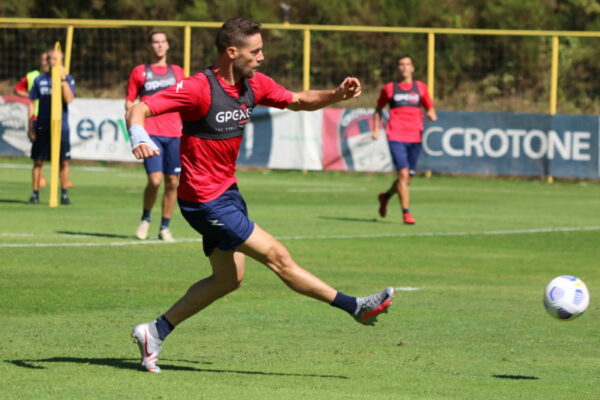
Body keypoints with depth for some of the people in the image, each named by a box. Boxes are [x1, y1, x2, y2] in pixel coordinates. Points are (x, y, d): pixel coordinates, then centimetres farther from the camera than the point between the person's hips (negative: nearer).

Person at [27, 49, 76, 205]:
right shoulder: (40, 80, 7)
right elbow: (32, 104, 9)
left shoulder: (68, 79, 2)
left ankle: (64, 195, 8)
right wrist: (30, 127, 4)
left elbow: (69, 99, -15)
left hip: (61, 127, -1)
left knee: (64, 162, -1)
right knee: (38, 161, 2)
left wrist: (63, 79, -18)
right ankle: (35, 195, 9)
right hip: (42, 126, 1)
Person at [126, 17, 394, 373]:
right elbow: (139, 109, -23)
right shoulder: (199, 89, -21)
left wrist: (337, 95, -3)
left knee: (229, 278, 15)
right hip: (205, 200, -10)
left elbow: (299, 101, 15)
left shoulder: (254, 85, 3)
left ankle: (155, 332, 20)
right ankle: (355, 307, -1)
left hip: (228, 192, 10)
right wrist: (139, 136, -45)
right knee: (277, 256, -6)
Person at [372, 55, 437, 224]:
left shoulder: (420, 88, 12)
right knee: (403, 174, -16)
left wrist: (431, 114, -7)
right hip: (396, 137, -3)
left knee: (408, 178, 9)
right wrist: (376, 129, 6)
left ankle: (386, 196, 37)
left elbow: (430, 109, 17)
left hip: (415, 138, 3)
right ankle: (406, 213, -12)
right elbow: (378, 109, 19)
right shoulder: (389, 88, 7)